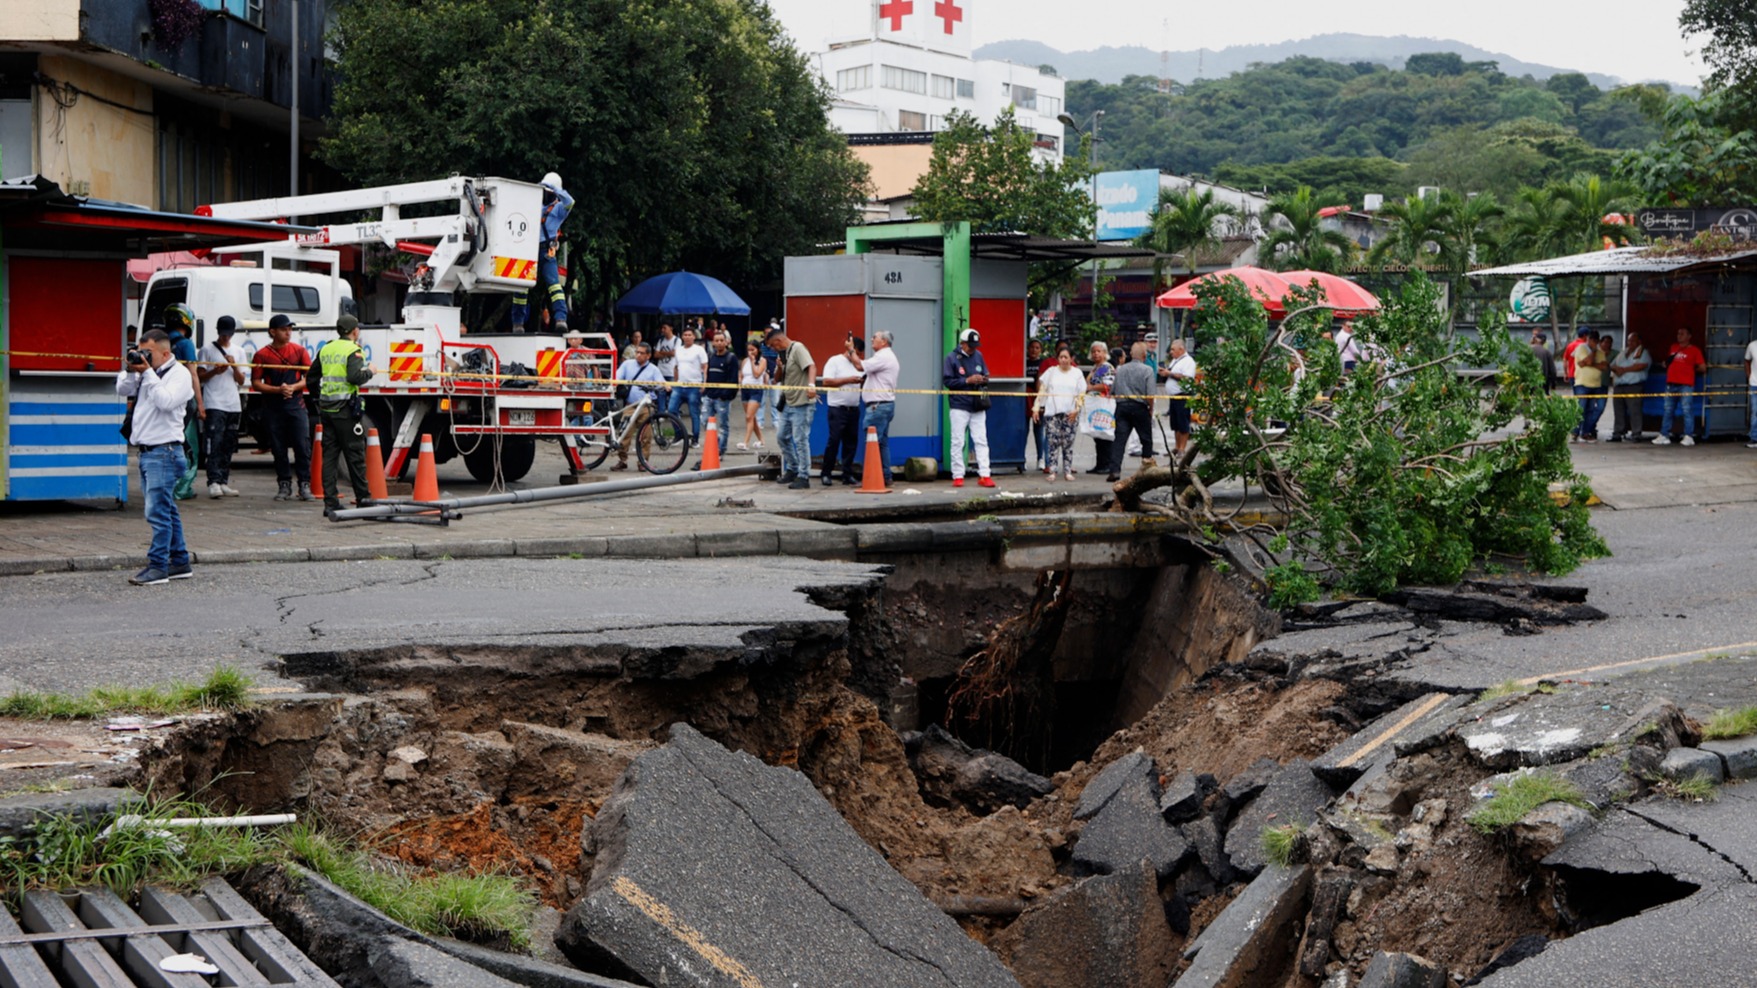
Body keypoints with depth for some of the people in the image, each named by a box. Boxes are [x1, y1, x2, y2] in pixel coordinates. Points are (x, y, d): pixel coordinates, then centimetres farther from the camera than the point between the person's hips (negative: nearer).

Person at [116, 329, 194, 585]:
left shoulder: (180, 374, -7)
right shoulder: (148, 372, 16)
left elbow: (165, 401, -21)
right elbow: (123, 390, 14)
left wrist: (147, 373, -18)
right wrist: (130, 371, -2)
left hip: (165, 451, -9)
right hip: (147, 451, 9)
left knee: (158, 511, -11)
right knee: (167, 510, 13)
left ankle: (158, 567, -10)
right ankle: (180, 563, 20)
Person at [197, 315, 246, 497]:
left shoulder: (238, 352, 17)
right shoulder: (207, 350, 4)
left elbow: (241, 381, 13)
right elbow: (199, 376, 3)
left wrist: (234, 367, -5)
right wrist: (215, 371, -13)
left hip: (233, 405, 5)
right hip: (214, 405, -5)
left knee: (228, 446, 5)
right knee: (214, 443, -13)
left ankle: (223, 482, 9)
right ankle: (214, 482, -18)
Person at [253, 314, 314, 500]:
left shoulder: (299, 351, 5)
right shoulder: (262, 355, 2)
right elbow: (256, 383, 0)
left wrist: (293, 387, -12)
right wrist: (278, 390, -13)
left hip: (296, 405, 0)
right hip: (273, 407, 0)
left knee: (302, 446, -6)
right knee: (279, 448, 4)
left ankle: (304, 485, -1)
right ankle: (284, 485, 12)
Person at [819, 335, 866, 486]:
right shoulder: (835, 361, -3)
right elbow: (827, 381, -13)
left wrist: (865, 381, -5)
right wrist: (848, 380, -16)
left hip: (854, 409, 6)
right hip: (838, 408, -6)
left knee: (851, 441, 4)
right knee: (834, 440, -7)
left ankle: (848, 474, 9)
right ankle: (825, 473, 1)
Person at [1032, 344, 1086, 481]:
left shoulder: (1077, 373, 9)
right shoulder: (1051, 372, 8)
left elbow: (1081, 394, 6)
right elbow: (1041, 391, 6)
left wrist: (1076, 410, -7)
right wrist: (1036, 408, -1)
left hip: (1070, 413, 0)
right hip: (1052, 412, 0)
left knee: (1068, 443, 0)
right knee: (1053, 441, -7)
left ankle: (1067, 471, 5)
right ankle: (1052, 471, -6)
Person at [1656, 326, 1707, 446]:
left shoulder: (1694, 350, 1)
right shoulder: (1673, 348, 18)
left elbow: (1703, 368, -1)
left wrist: (1691, 370, 9)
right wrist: (1667, 364, 14)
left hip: (1686, 385, -6)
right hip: (1671, 383, 6)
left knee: (1687, 411, -8)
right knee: (1668, 411, 6)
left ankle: (1688, 437, -8)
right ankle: (1664, 436, 9)